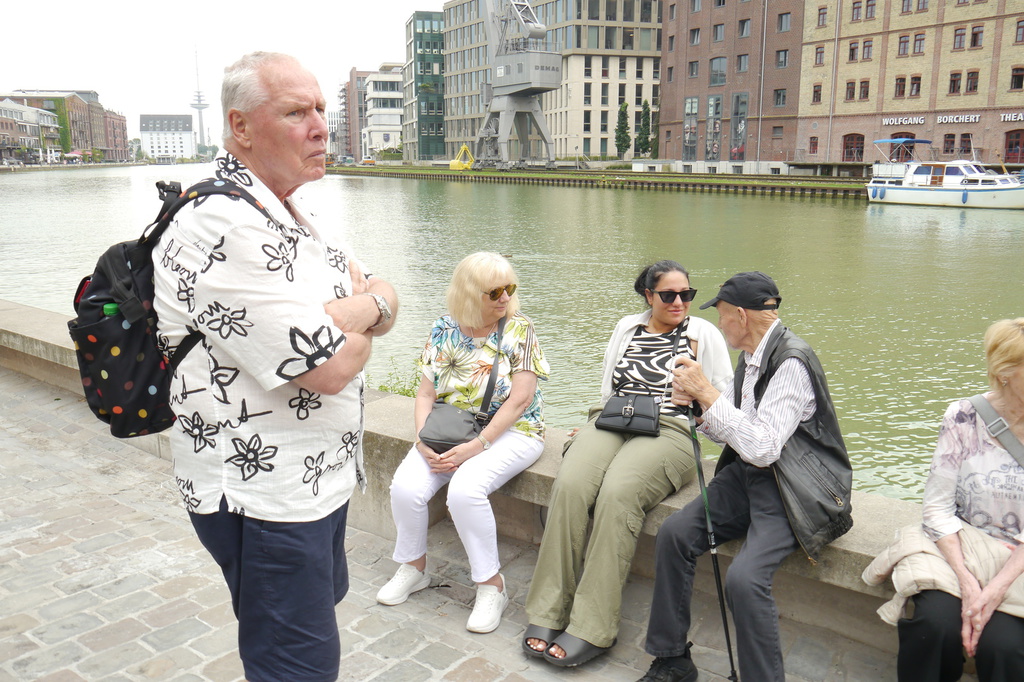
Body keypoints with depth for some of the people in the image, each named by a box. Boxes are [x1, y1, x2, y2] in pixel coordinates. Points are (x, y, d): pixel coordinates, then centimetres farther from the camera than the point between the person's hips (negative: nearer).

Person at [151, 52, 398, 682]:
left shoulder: (289, 213, 8)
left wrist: (357, 308, -17)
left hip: (321, 475, 10)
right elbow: (329, 366, -28)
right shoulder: (223, 229, -25)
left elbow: (386, 300, 6)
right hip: (265, 493, -10)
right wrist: (362, 326, -6)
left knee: (322, 602, 28)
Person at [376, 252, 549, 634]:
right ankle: (413, 567, 9)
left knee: (464, 489, -31)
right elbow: (426, 393, 6)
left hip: (509, 431, -4)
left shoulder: (519, 330, -6)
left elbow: (519, 400, -13)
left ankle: (492, 585, -10)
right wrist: (422, 439, -11)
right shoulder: (445, 330, 4)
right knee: (405, 487, -20)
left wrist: (477, 445, -20)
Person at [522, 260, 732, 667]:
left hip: (668, 431, -3)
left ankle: (591, 629, -27)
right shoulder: (627, 328, 22)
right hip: (611, 422, 4)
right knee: (569, 485, -27)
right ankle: (547, 614, -20)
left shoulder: (703, 332, 11)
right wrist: (595, 426, 15)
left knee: (617, 494, -33)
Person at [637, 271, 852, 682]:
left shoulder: (792, 362, -19)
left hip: (796, 489, -8)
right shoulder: (751, 356, 9)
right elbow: (730, 429, 17)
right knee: (674, 533, -6)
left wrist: (708, 393, -22)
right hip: (748, 475, 9)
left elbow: (762, 448, -27)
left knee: (744, 578, -27)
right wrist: (694, 403, -3)